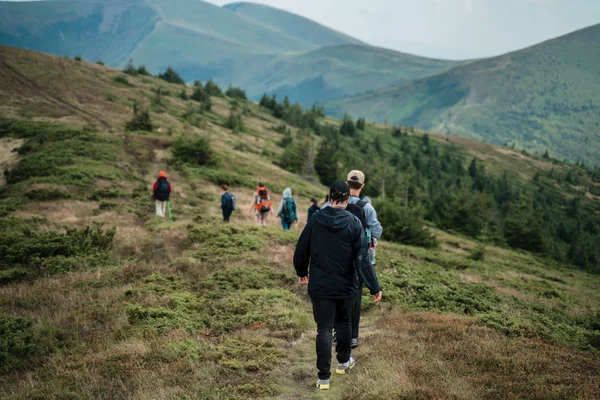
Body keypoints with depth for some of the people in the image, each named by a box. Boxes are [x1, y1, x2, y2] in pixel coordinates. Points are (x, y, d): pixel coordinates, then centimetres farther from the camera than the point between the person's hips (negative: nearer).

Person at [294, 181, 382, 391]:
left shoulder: (315, 220, -6)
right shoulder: (354, 223, -11)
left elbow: (301, 251, 1)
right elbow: (362, 259, -15)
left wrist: (302, 272, 20)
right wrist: (375, 287, -10)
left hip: (320, 286, 0)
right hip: (346, 286, 0)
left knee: (324, 329, 5)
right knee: (343, 322, 23)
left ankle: (324, 377, 6)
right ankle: (344, 361, 40)